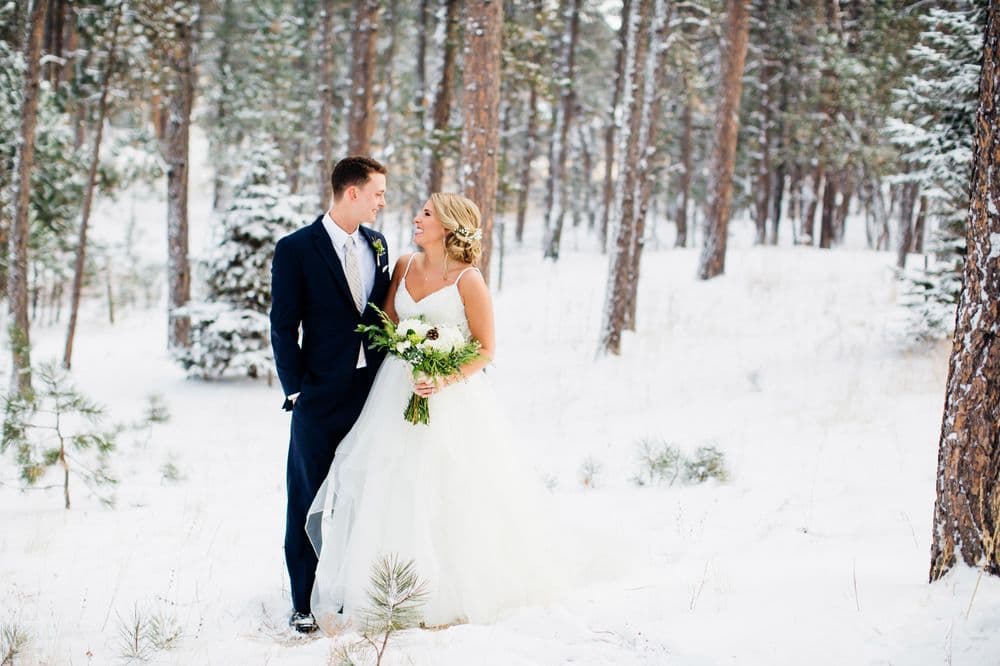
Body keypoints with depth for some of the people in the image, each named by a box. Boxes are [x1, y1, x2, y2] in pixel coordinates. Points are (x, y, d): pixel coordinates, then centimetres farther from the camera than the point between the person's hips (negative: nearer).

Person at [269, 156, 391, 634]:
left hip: (372, 393, 5)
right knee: (311, 501, 3)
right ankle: (304, 602, 12)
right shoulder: (296, 249, -8)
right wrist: (295, 391, -10)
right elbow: (284, 327, -7)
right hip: (321, 398, -5)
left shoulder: (376, 244, 9)